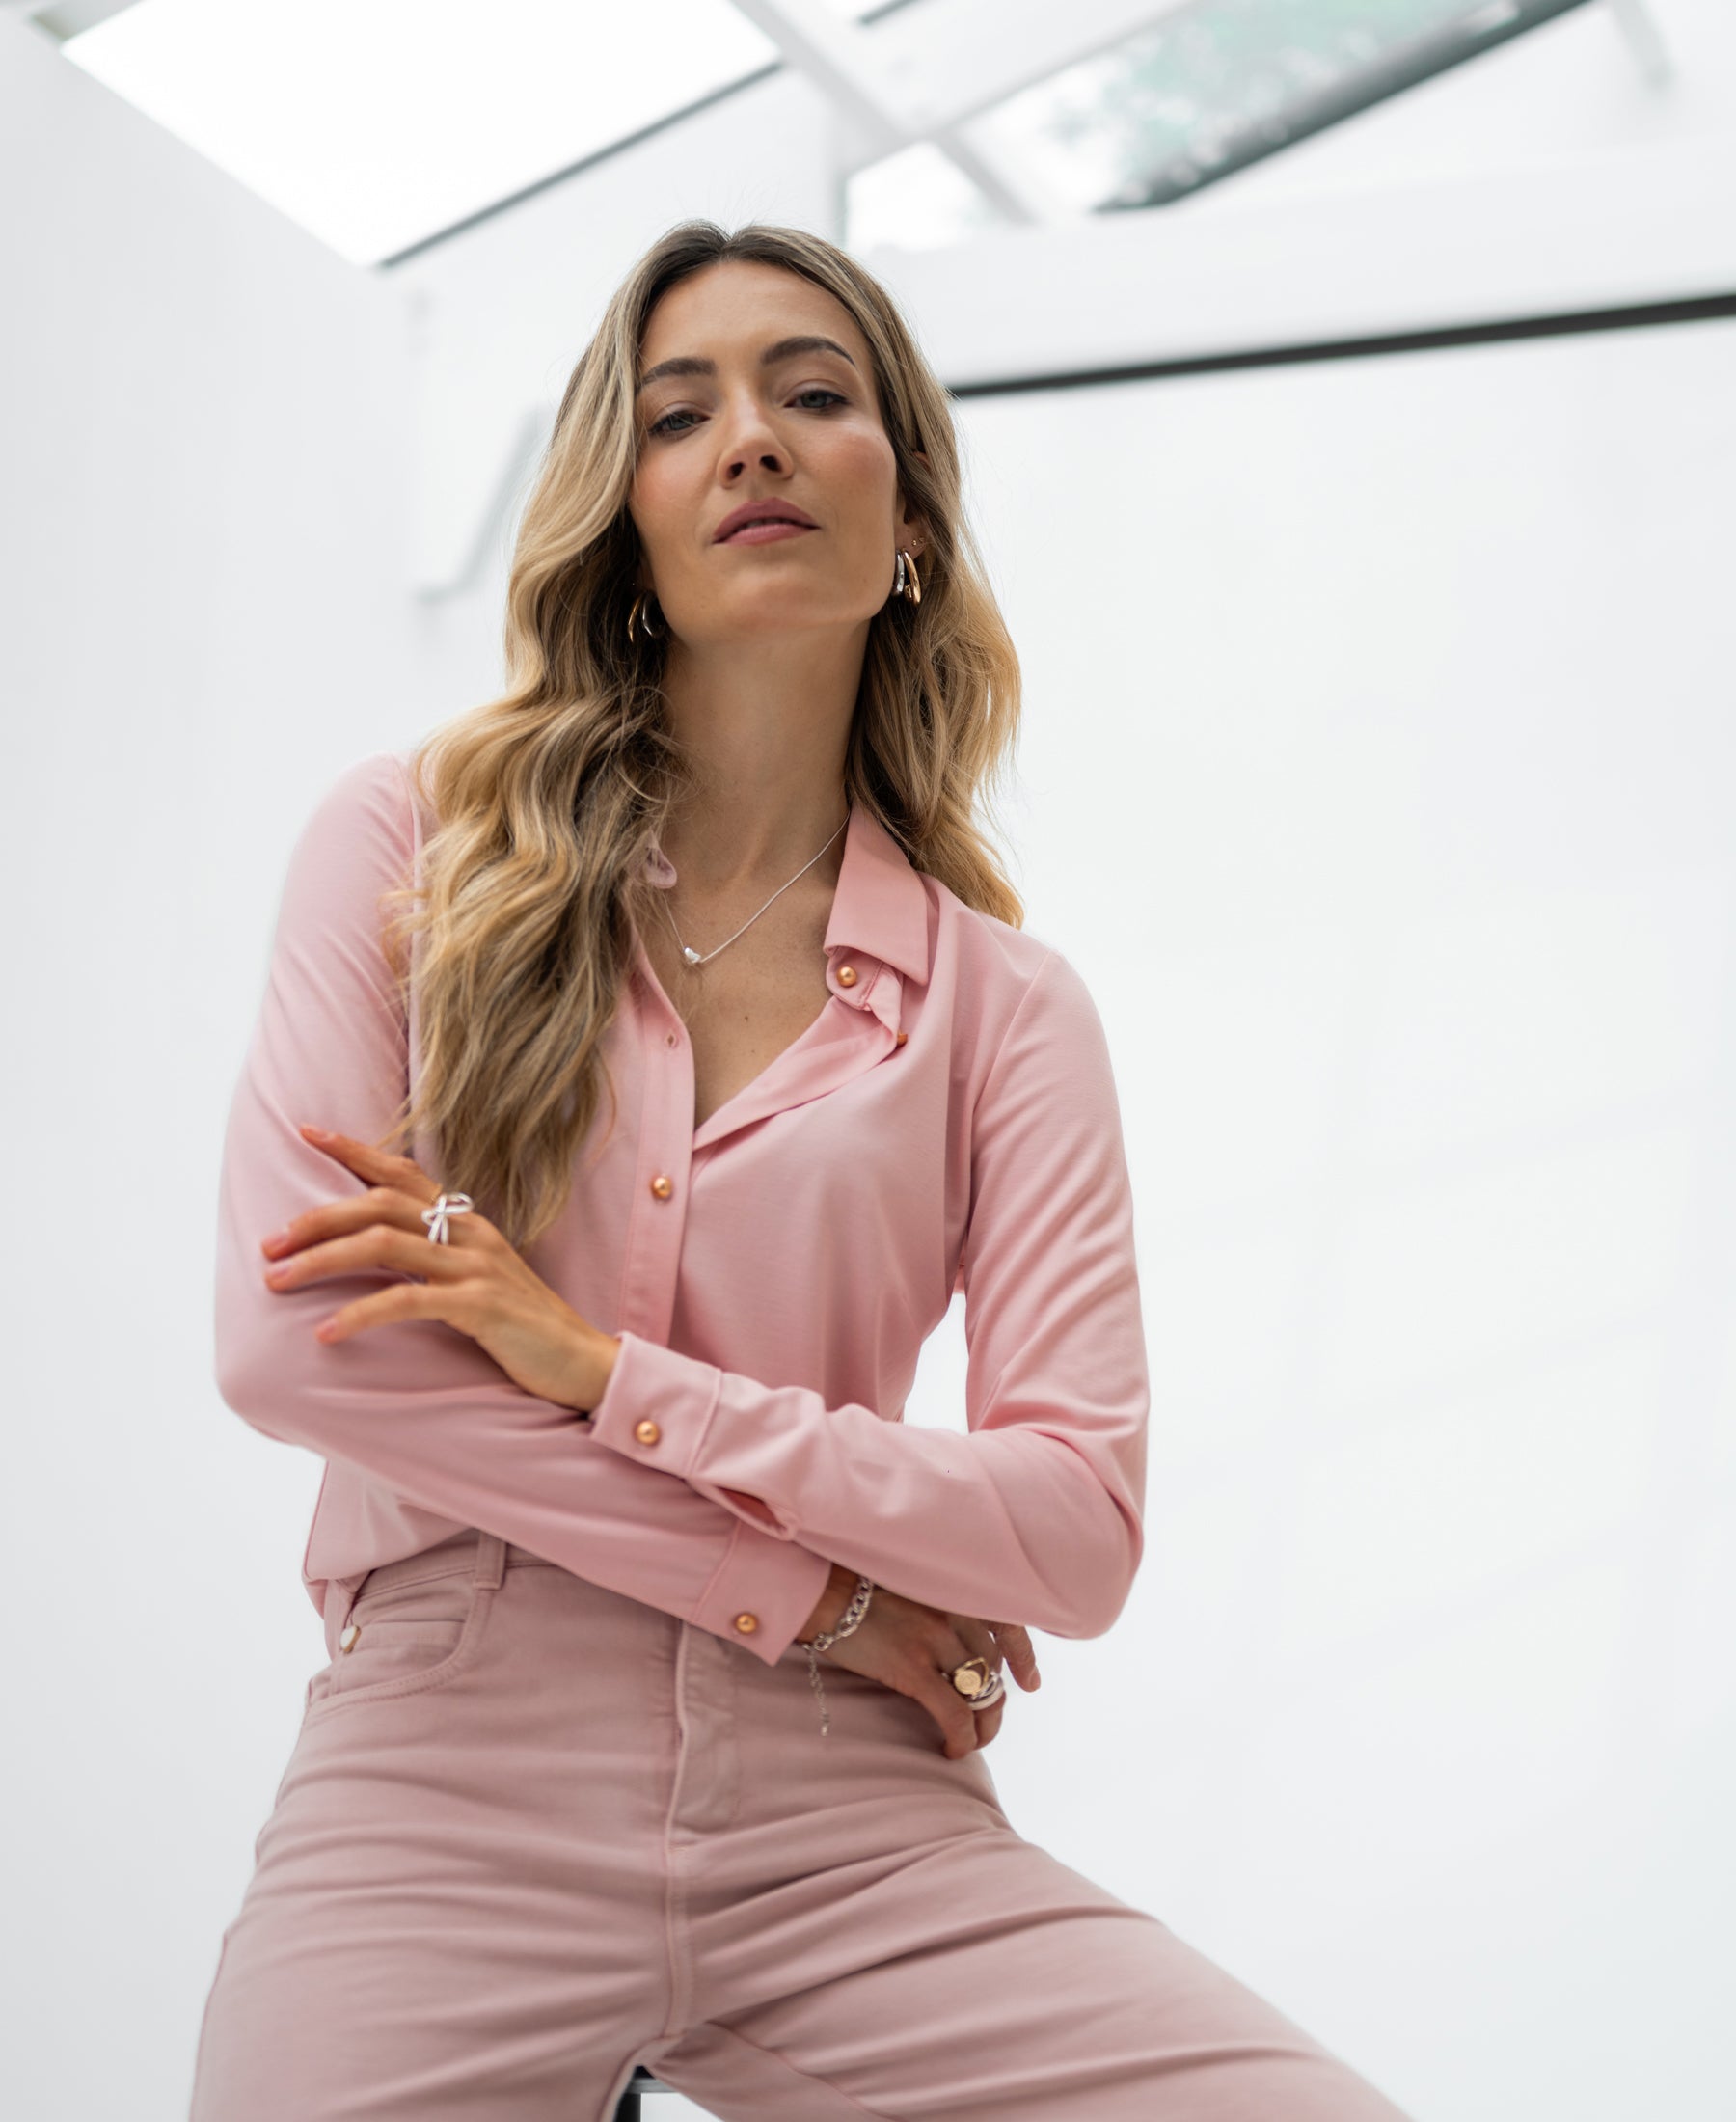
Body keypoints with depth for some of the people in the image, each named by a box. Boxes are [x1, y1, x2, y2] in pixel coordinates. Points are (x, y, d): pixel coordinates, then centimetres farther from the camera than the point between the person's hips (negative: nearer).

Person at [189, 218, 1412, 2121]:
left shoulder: (1004, 1002, 7)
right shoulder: (413, 843, 5)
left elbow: (1082, 1532, -2)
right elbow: (286, 1341, -7)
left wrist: (605, 1370, -13)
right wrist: (820, 1594, -5)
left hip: (849, 1824, 1)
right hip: (449, 1789, -1)